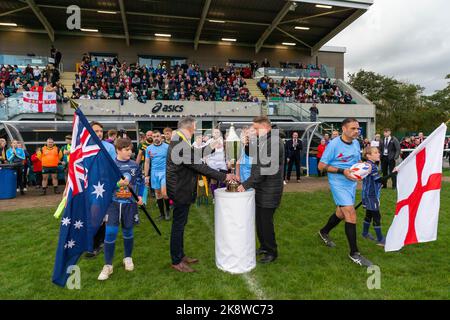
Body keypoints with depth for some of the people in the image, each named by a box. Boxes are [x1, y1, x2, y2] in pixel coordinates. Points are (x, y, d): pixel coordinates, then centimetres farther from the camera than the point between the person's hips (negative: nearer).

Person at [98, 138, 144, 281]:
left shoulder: (135, 165, 1)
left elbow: (140, 182, 9)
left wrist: (140, 196, -3)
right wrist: (117, 184, -21)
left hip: (130, 203, 2)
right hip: (113, 203, -2)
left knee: (128, 231, 13)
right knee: (110, 232, -5)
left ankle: (128, 258, 34)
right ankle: (108, 265, 9)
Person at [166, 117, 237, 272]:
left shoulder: (178, 142, 9)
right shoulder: (181, 145, -24)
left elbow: (195, 157, 18)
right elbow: (199, 166, -26)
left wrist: (210, 147, 19)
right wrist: (224, 176, -23)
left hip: (180, 189, 10)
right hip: (180, 191, -10)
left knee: (180, 224, 18)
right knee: (178, 225, 3)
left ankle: (180, 255, 33)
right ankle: (176, 261, 18)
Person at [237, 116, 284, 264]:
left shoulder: (274, 141, -19)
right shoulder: (263, 141, 13)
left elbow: (264, 167, -25)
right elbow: (255, 157, 21)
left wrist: (246, 184, -23)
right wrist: (247, 145, 5)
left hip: (269, 190, -9)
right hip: (260, 189, 9)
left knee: (265, 221, 2)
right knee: (259, 220, 17)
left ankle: (272, 252, 21)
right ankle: (264, 247, 35)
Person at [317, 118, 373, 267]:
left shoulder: (356, 143, 6)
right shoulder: (334, 144, -16)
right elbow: (321, 166, -15)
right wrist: (343, 171, -23)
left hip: (351, 183, 8)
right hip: (339, 184, -7)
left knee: (342, 212, 19)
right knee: (351, 213, -13)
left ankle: (324, 232, 44)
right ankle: (354, 253, -1)